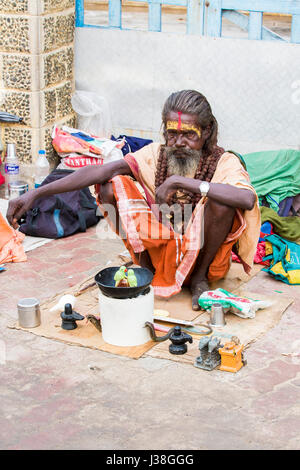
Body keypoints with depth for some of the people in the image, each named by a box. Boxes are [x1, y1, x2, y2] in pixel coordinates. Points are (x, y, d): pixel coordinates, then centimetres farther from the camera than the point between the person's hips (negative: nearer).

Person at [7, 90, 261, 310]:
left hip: (201, 254, -2)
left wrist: (182, 182, -37)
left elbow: (248, 199, -38)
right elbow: (98, 172, -17)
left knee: (221, 198, -31)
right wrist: (35, 193, -26)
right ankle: (146, 270, 1)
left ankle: (200, 277, -6)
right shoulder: (156, 154, -7)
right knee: (112, 184, -15)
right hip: (158, 253, 3)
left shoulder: (223, 162, -15)